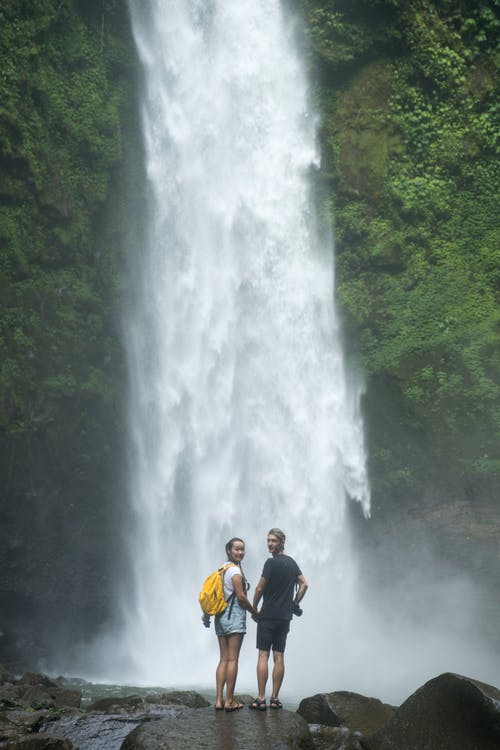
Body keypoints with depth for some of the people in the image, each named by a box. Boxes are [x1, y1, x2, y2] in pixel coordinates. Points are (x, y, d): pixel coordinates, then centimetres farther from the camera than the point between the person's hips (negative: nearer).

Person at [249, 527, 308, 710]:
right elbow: (304, 584, 15)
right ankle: (275, 698, 7)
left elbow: (260, 588, -10)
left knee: (263, 655, -5)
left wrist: (254, 609, 2)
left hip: (268, 615, -6)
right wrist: (295, 604, 17)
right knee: (279, 657, 6)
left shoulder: (272, 562, -11)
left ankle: (261, 699, -7)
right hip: (285, 617, 6)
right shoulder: (292, 563, 11)